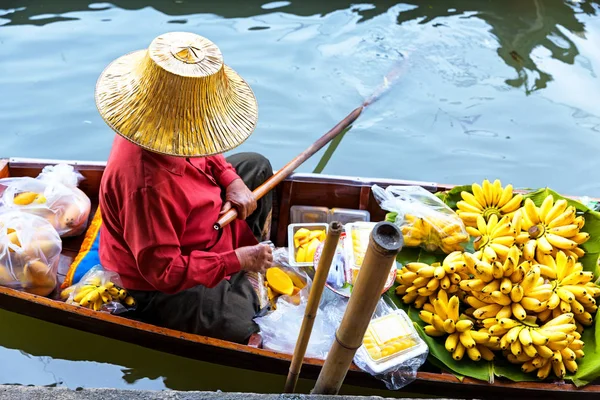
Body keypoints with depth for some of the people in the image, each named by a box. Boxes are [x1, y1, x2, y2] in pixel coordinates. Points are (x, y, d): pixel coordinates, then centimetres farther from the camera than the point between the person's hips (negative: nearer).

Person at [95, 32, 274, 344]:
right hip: (162, 287, -9)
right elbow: (163, 271, -33)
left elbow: (201, 152, 8)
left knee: (256, 166, 16)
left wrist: (232, 180, -8)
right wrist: (236, 260, -29)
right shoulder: (146, 183, -42)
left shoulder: (163, 128, -17)